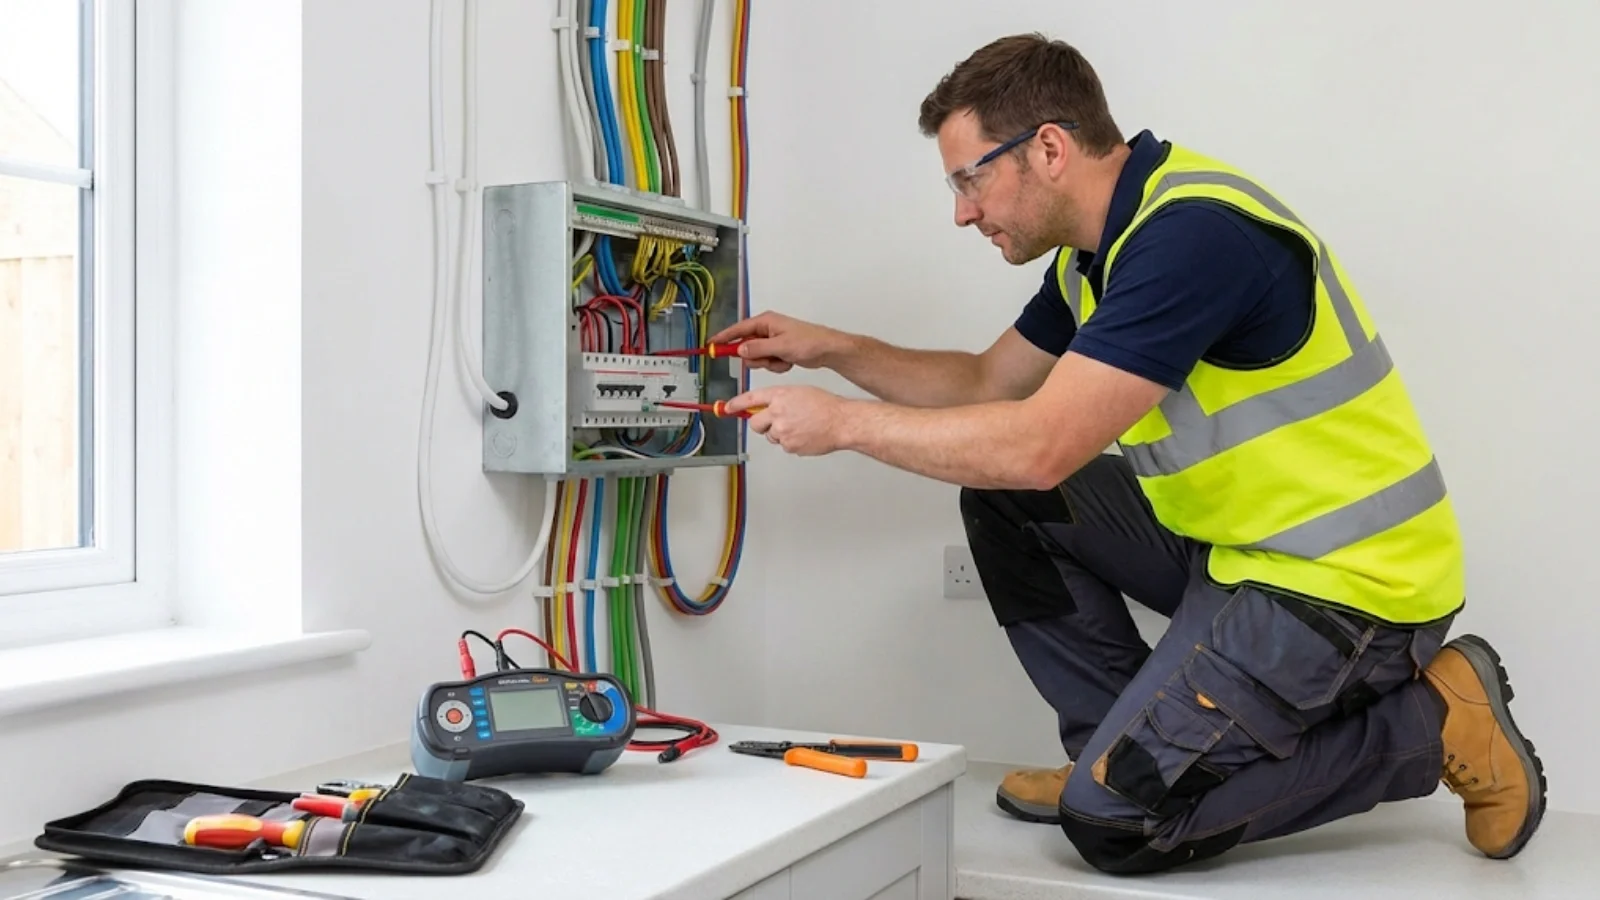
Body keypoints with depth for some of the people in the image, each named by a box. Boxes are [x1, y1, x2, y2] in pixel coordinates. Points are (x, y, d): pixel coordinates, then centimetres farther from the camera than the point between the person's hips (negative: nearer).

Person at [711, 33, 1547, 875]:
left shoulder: (1193, 234, -24)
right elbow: (987, 381, 19)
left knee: (1118, 818, -11)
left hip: (1345, 581, -9)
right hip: (1234, 541, 9)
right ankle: (1122, 746, 14)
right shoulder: (1099, 245, 6)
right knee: (1004, 499, 7)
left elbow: (1038, 446, -28)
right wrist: (831, 349, 9)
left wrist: (843, 422, -18)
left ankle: (1429, 722, 2)